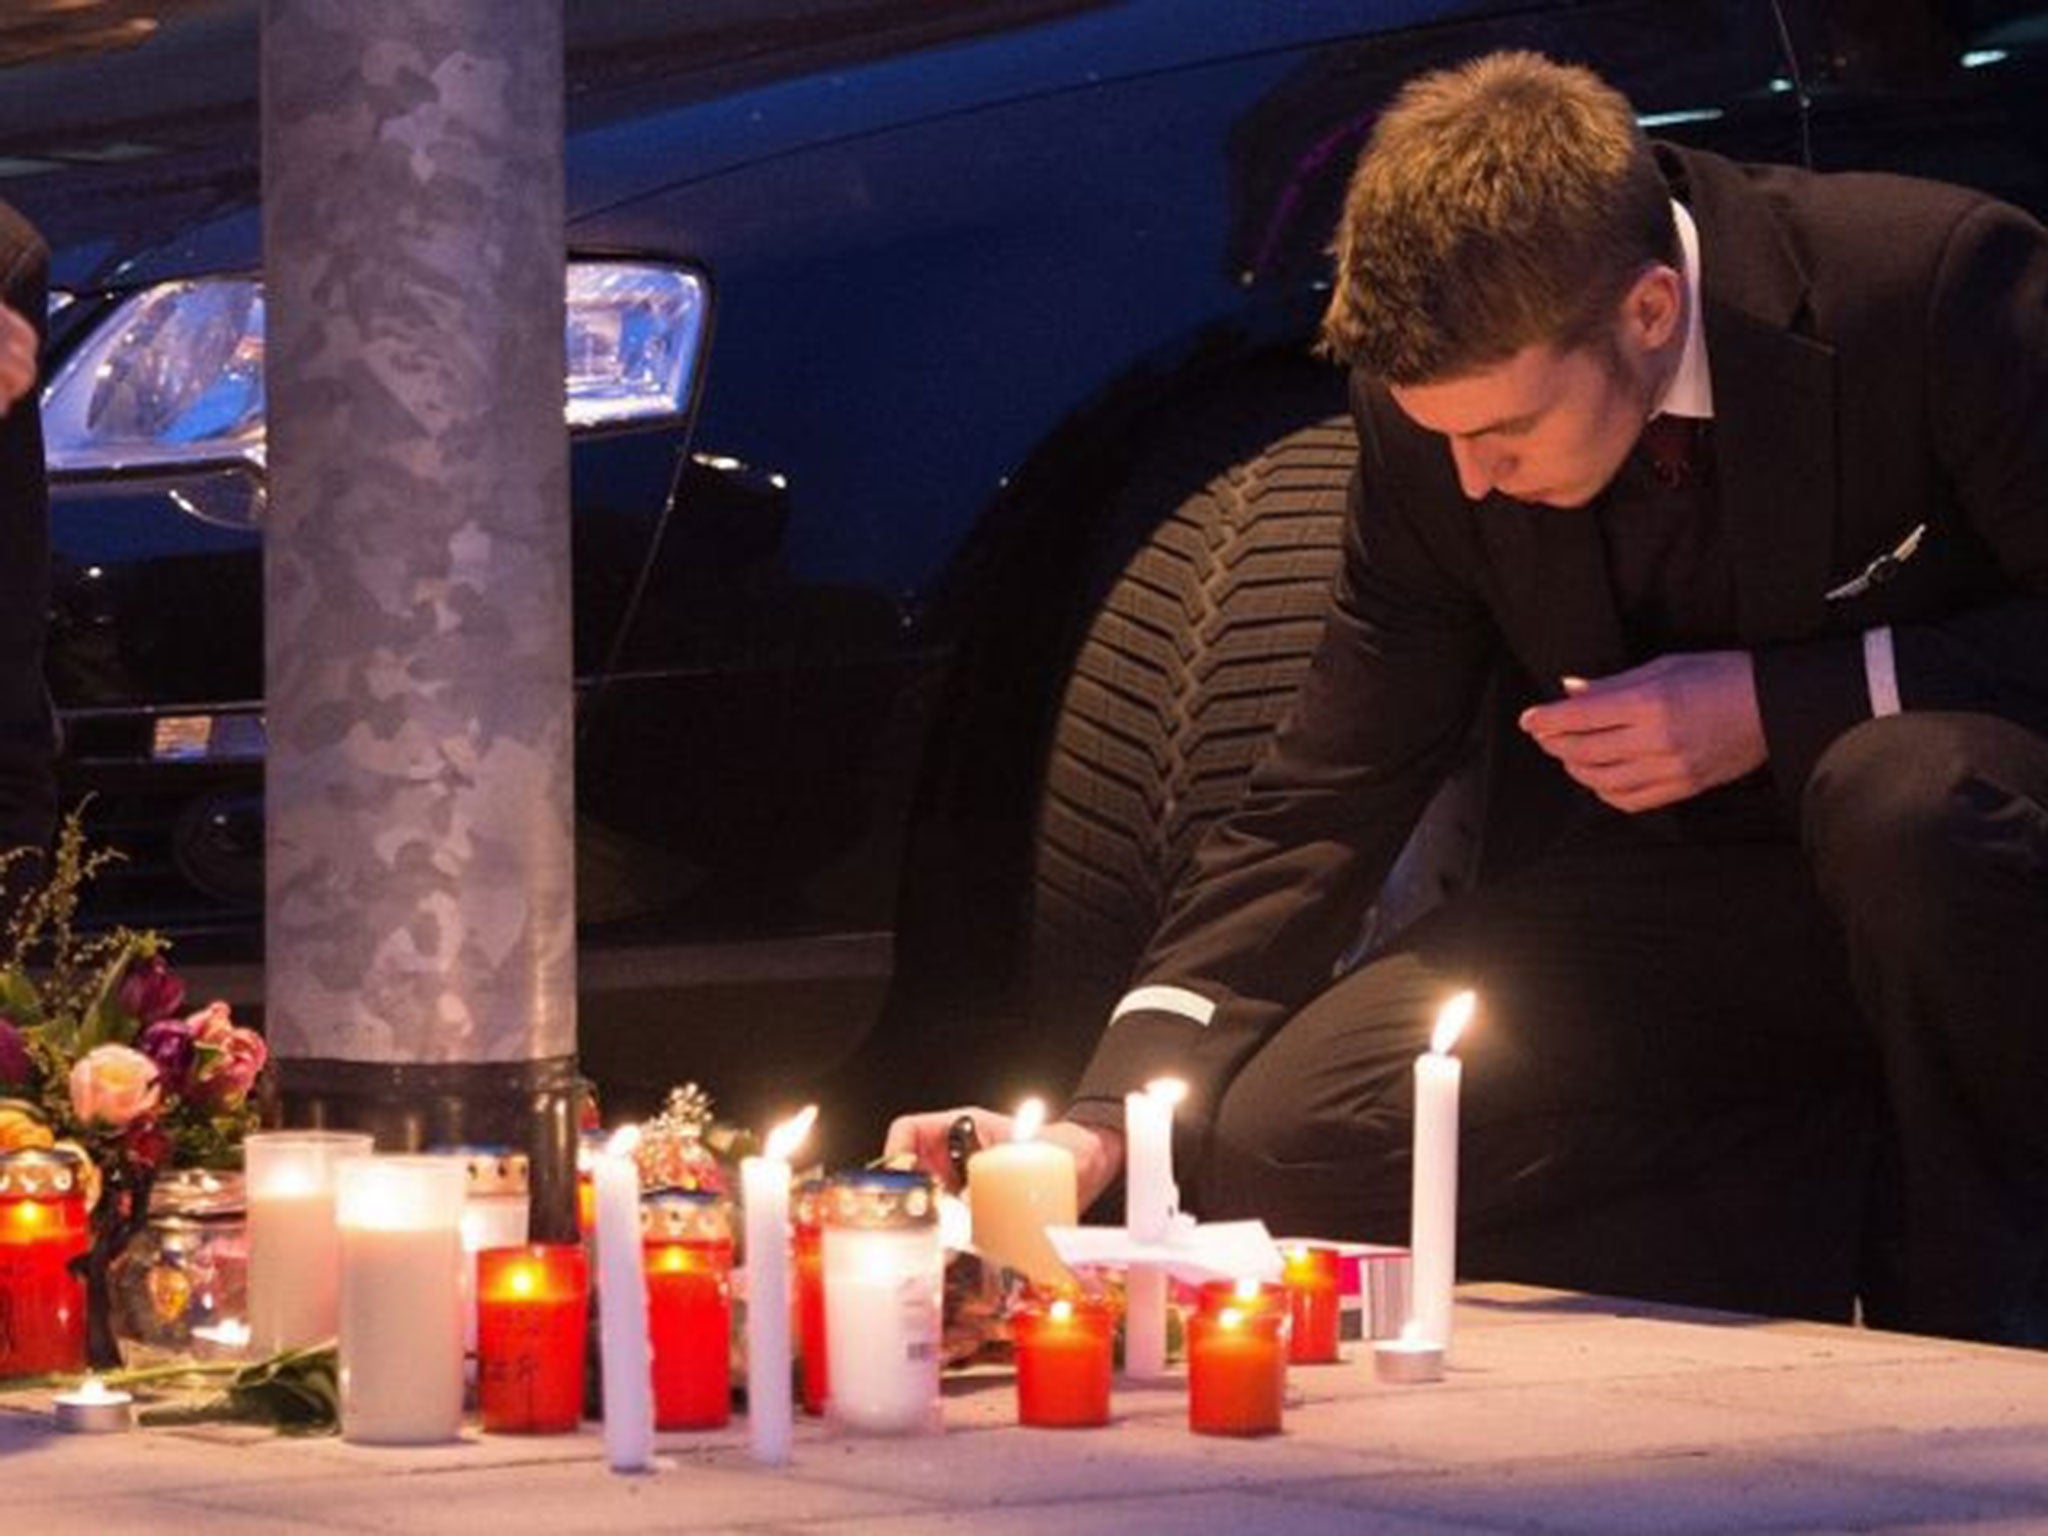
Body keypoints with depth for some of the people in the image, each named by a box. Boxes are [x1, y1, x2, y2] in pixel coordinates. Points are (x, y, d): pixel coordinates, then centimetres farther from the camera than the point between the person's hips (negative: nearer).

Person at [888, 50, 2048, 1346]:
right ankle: (1877, 1226, -8)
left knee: (1904, 793, -40)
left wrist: (1773, 706, -25)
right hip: (1662, 891, 4)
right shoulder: (1440, 407, -7)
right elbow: (1333, 791, -3)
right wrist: (1110, 1117, -14)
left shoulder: (1934, 284, -21)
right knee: (1284, 1144, -17)